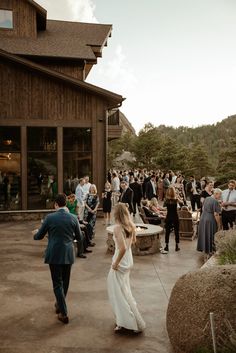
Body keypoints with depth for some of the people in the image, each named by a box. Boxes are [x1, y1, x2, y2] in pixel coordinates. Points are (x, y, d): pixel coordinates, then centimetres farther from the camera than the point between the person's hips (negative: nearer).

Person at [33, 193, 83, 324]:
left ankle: (64, 313, 6)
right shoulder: (73, 218, -4)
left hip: (54, 255, -3)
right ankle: (59, 304, 40)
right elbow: (79, 238, 5)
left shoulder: (50, 217, -11)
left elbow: (39, 236, 0)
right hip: (68, 255, 3)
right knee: (65, 281, 20)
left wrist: (35, 233, 23)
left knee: (57, 283, 6)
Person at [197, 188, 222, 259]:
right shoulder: (215, 201, -18)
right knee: (210, 236, 4)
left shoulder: (207, 199, 6)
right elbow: (216, 214, -18)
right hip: (210, 220, -7)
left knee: (204, 235, 17)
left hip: (203, 218, 8)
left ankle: (204, 249, 28)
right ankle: (210, 251, 12)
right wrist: (218, 224, -9)